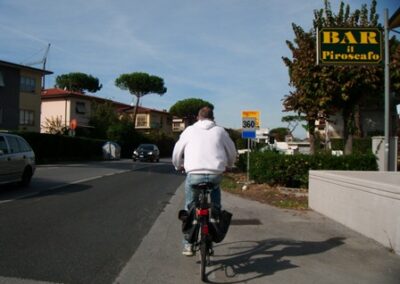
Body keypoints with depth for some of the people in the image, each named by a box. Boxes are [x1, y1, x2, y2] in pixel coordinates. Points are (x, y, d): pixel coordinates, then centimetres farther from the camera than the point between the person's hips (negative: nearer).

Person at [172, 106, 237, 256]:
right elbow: (232, 152, 21)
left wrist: (179, 166, 37)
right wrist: (228, 165, 41)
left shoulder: (190, 130, 12)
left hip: (194, 174, 0)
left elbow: (177, 152, 17)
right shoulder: (220, 131, 14)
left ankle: (188, 245, 16)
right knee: (215, 187, 34)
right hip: (216, 174, 0)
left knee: (189, 208, 15)